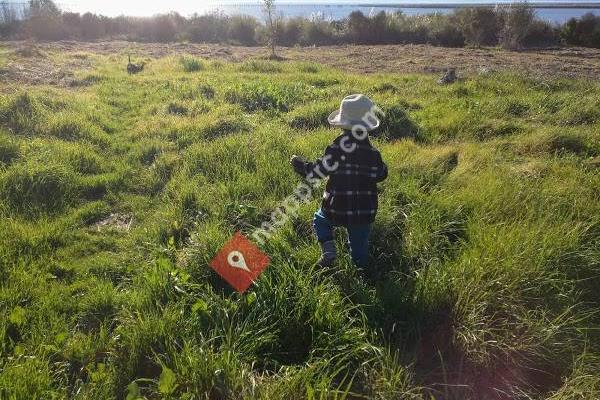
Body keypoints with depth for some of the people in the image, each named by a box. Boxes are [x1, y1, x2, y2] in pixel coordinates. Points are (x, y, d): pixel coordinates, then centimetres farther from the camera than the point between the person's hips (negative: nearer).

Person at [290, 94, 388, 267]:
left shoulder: (339, 146, -17)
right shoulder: (372, 152, -3)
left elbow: (320, 170, -16)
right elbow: (381, 175, 8)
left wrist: (300, 165, 0)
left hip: (338, 208, -3)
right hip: (365, 211, 4)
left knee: (320, 220, 24)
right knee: (359, 245, 19)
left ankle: (328, 249, 5)